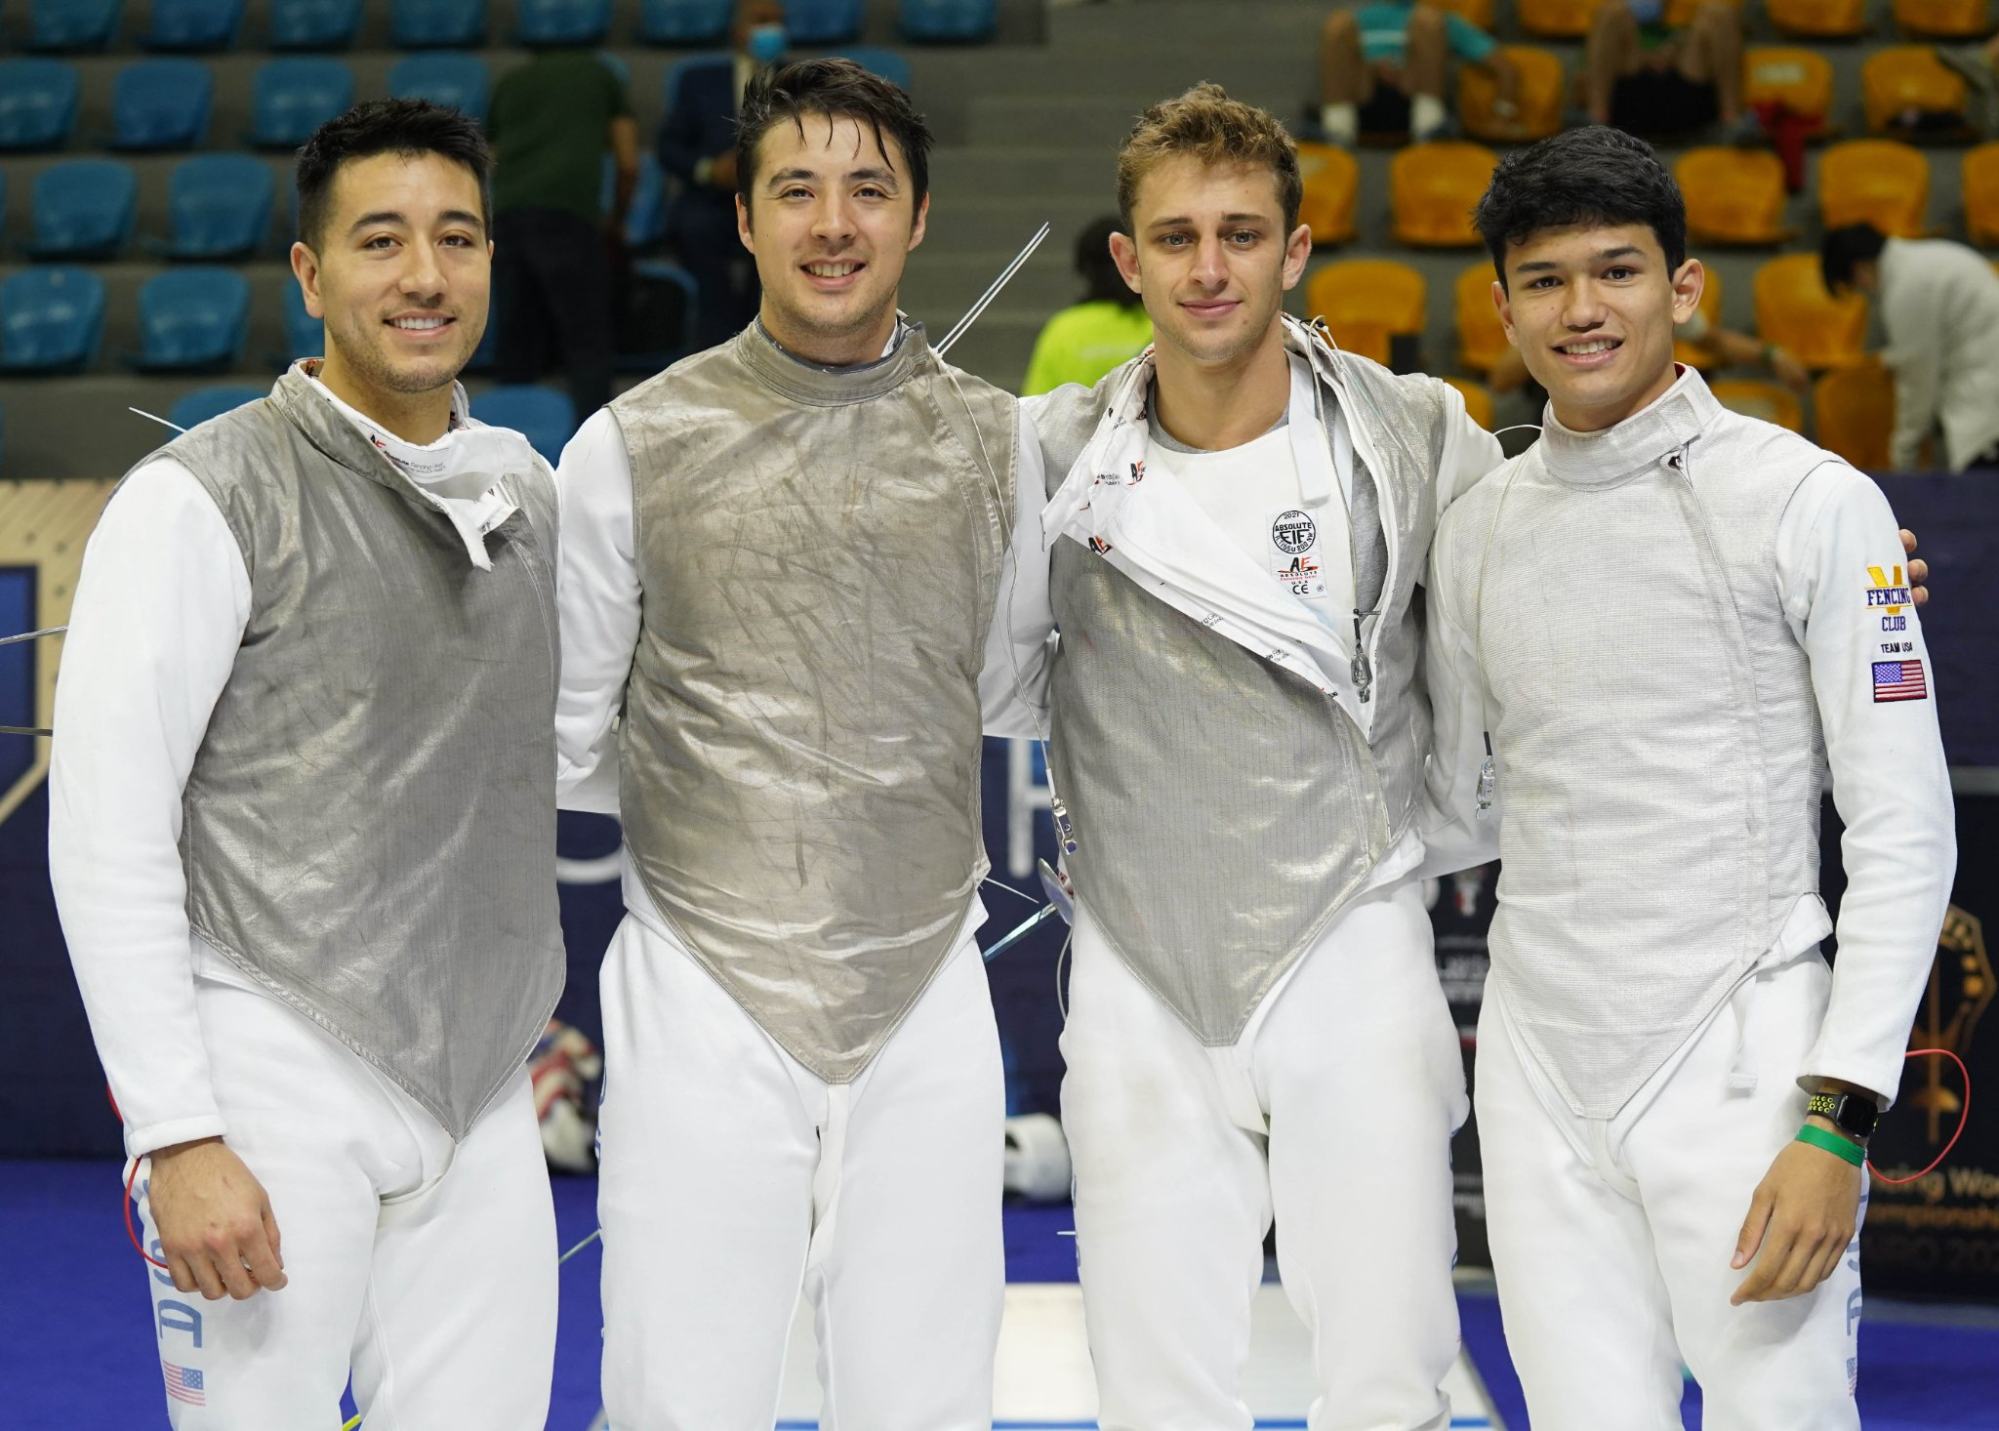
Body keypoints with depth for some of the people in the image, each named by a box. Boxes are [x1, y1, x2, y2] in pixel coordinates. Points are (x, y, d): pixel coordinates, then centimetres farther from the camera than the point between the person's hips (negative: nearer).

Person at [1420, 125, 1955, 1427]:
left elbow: (1903, 834, -9)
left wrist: (1835, 1121, -16)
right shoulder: (1480, 530, 10)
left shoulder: (1812, 503, -7)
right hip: (1541, 1070, 5)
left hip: (1741, 1062, -5)